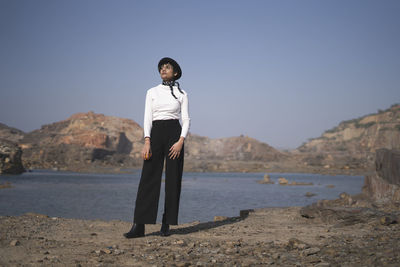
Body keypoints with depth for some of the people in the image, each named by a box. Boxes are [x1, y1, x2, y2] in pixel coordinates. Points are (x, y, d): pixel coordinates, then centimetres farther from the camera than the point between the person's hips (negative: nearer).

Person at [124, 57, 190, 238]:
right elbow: (147, 118, 3)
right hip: (156, 134, 0)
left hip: (175, 134, 0)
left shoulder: (182, 94, 8)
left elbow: (186, 120, 2)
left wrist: (181, 141, -14)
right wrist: (147, 141, -10)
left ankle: (166, 225, 7)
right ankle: (139, 226, -8)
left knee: (173, 179, -2)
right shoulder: (152, 92, 11)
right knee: (149, 177, -6)